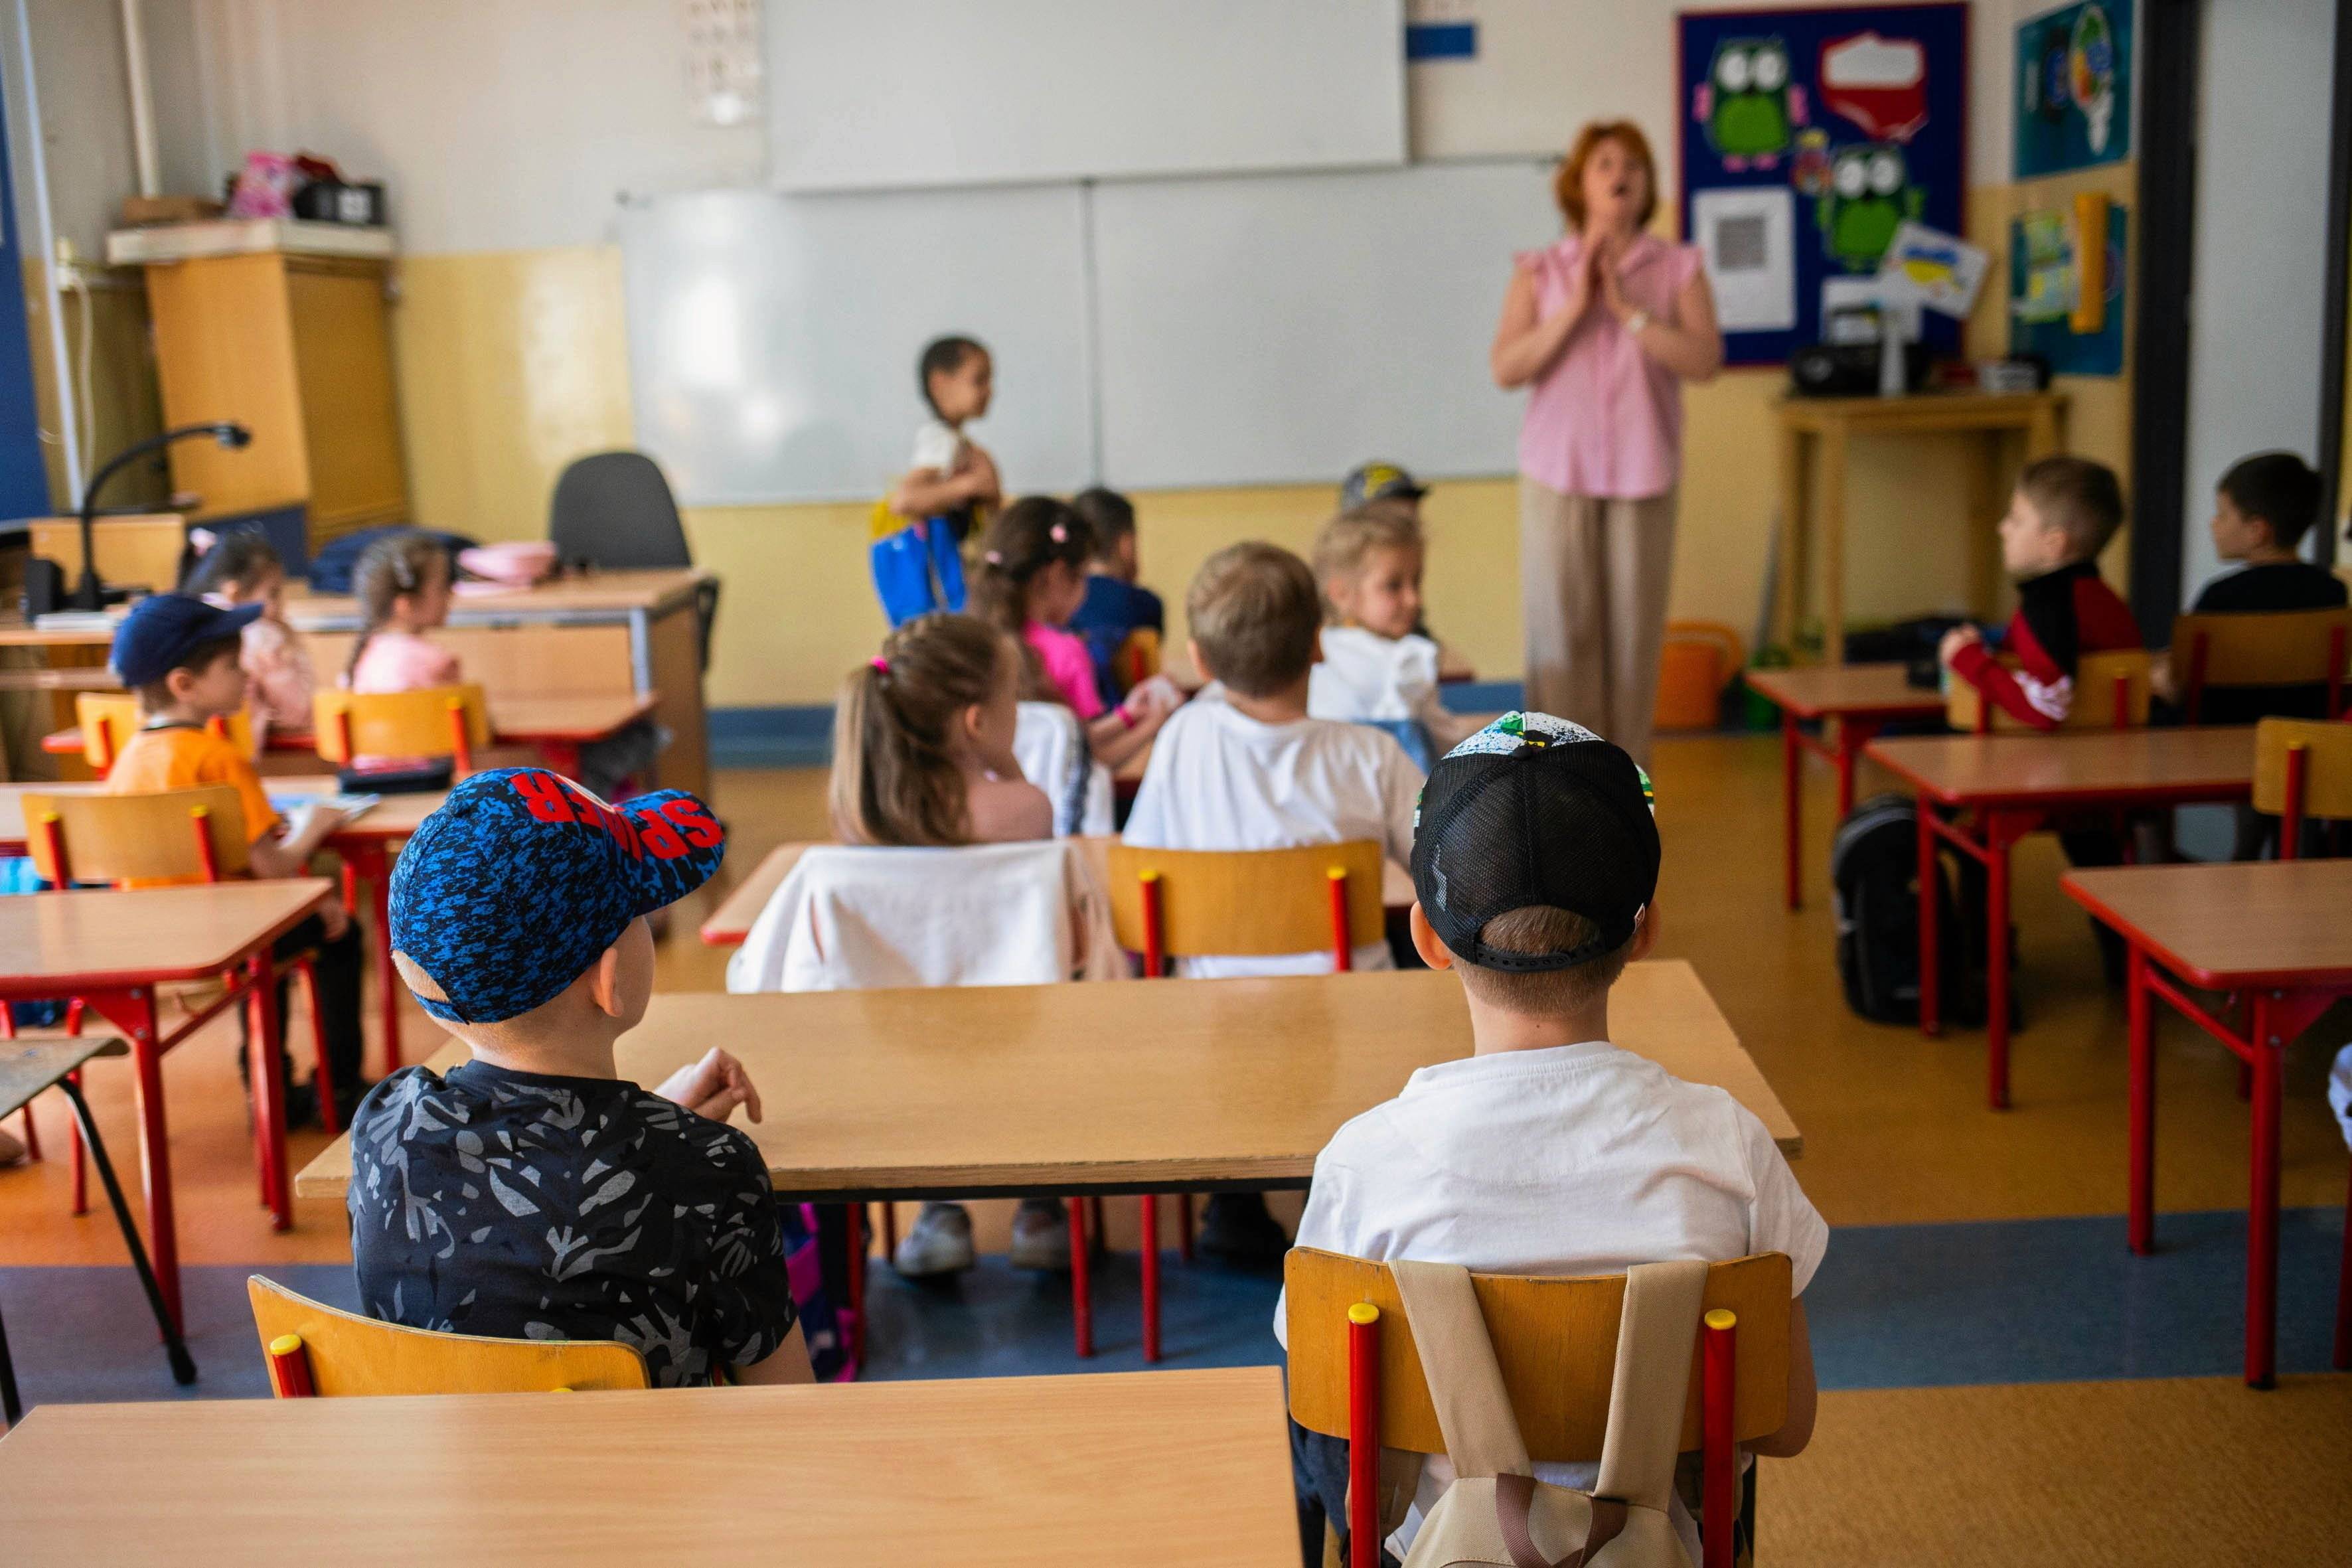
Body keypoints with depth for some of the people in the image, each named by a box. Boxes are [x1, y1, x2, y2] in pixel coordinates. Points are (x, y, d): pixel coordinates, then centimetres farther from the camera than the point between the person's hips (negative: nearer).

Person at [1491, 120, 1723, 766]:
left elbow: (1704, 361, -7)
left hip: (1643, 475, 1)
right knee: (1561, 632, -2)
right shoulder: (1539, 271, 5)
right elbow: (1506, 368, -5)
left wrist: (1627, 308, -13)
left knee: (1634, 631, 2)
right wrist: (1576, 306, -13)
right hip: (1559, 473, -1)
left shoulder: (1678, 269, 5)